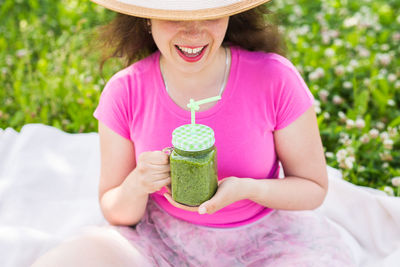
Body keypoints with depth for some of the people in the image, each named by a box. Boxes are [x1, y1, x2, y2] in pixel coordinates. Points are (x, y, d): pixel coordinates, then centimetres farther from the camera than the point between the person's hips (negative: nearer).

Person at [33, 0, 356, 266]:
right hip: (163, 239, 1)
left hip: (263, 239, 0)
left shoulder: (275, 79, -17)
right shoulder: (124, 93, -12)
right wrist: (136, 186, -26)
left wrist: (247, 189, -25)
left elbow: (314, 188, -6)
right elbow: (116, 213, -2)